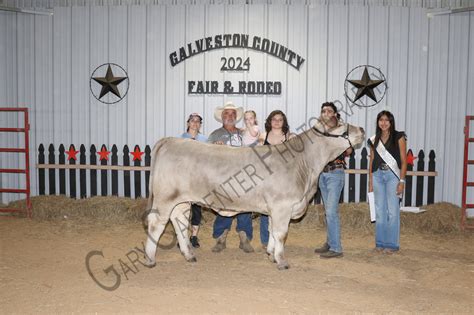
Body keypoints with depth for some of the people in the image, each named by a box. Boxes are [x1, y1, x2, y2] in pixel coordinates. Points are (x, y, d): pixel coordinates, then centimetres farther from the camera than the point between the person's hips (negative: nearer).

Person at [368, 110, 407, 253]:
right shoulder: (374, 140, 11)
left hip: (393, 175, -4)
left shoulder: (398, 137, -1)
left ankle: (392, 244, 7)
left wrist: (402, 181, -10)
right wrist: (370, 182, 9)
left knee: (393, 211, -3)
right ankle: (380, 243, 16)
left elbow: (403, 161, -4)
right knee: (379, 211, 7)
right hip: (378, 175, 4)